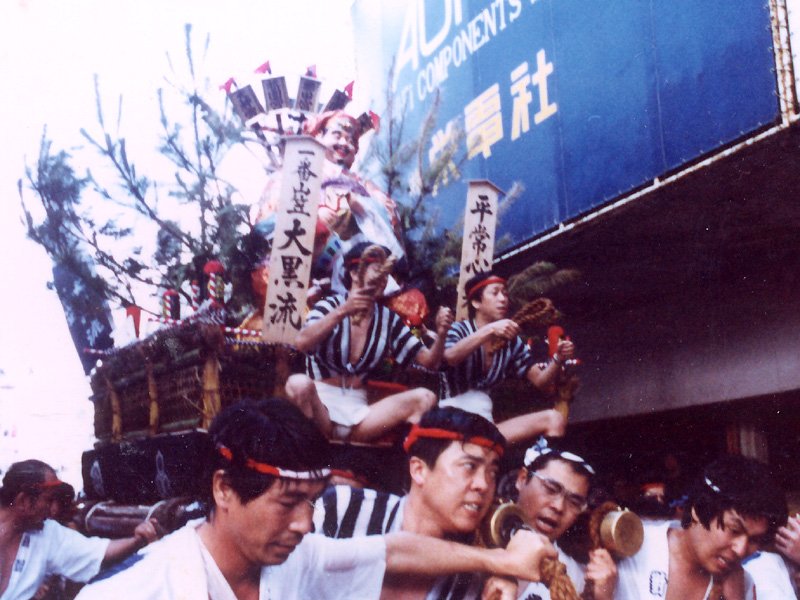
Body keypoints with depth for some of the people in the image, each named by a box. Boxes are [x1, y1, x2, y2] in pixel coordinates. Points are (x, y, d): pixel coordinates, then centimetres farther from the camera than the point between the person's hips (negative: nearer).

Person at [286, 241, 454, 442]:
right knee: (298, 384, -37)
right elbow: (302, 343, -23)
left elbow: (429, 361, 7)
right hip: (321, 403, -4)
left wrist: (440, 334, -12)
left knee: (424, 397, -16)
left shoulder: (388, 319, 9)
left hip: (357, 409, 4)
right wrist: (343, 311, -32)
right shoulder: (329, 306, -1)